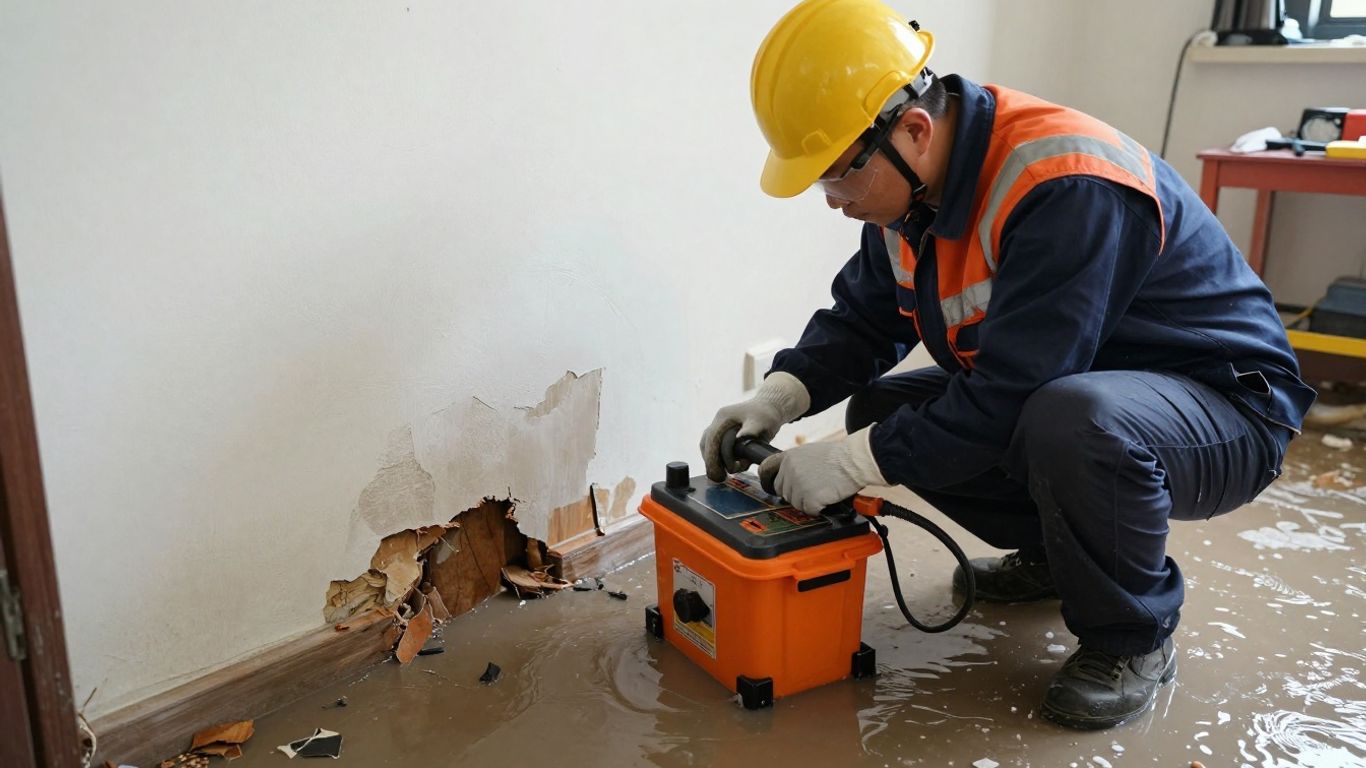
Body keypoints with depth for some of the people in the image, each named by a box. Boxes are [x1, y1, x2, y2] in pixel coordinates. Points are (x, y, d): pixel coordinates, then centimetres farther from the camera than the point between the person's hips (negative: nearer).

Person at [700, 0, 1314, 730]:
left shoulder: (1068, 185, -32)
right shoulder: (908, 180, -5)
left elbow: (1009, 398, -34)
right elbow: (861, 318, 3)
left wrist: (853, 462, -28)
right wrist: (779, 395, -14)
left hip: (1223, 405, -8)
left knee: (1070, 421, -39)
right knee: (883, 410, -2)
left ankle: (1132, 640, -9)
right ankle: (1056, 551, 18)